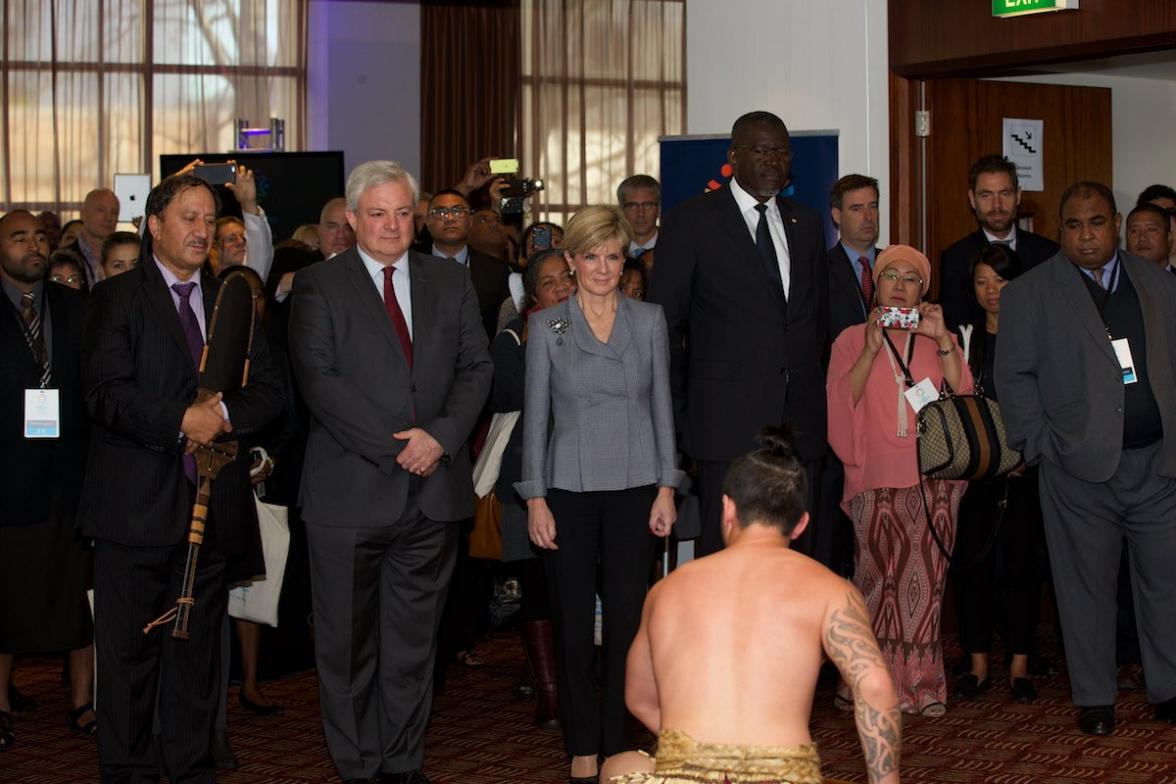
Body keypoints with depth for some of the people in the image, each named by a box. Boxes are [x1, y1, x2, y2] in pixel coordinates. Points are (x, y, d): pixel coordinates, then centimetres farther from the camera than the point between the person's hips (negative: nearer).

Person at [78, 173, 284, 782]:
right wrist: (180, 421, -21)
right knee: (129, 651, 1)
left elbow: (269, 389, 7)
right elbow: (105, 392, -12)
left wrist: (225, 414, -11)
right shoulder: (116, 298, 1)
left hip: (211, 503, 5)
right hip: (137, 502, -4)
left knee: (197, 647, 12)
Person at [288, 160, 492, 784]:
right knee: (348, 644, 4)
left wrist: (441, 436, -10)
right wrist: (392, 447, -14)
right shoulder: (318, 287, 0)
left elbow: (475, 368, 7)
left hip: (433, 489, 3)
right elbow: (317, 379, -9)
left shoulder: (451, 282, 13)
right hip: (350, 491, -3)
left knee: (414, 640, 9)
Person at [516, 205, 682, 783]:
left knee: (627, 620, 0)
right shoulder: (546, 327, 3)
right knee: (573, 622, 3)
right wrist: (535, 497, -2)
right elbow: (535, 415, 3)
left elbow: (662, 406, 7)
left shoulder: (649, 321, 5)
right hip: (569, 489, 0)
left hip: (633, 488, 0)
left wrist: (666, 487, 1)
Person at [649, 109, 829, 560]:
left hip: (801, 422, 5)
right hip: (729, 422, -5)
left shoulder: (806, 223, 15)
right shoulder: (691, 222, -1)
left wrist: (815, 390, 16)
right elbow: (662, 323, 0)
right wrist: (681, 413, -2)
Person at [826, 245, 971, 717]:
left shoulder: (939, 340, 18)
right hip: (876, 478, -1)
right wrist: (872, 350, -9)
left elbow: (962, 395, 4)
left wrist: (943, 342, -6)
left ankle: (920, 683, -2)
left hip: (932, 477, 1)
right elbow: (841, 403, 0)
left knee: (925, 579, -7)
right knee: (877, 575, -14)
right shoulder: (852, 340, 14)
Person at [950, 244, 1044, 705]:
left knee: (1021, 561, -1)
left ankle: (1019, 666, 7)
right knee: (972, 560, 1)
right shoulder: (963, 338, 8)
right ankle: (978, 665, 9)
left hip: (1025, 466, -2)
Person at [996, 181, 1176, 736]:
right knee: (1087, 584, 4)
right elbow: (1013, 376, 1)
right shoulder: (1029, 293, 3)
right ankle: (1094, 699, 16)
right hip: (1080, 467, -2)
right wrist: (1041, 445, -6)